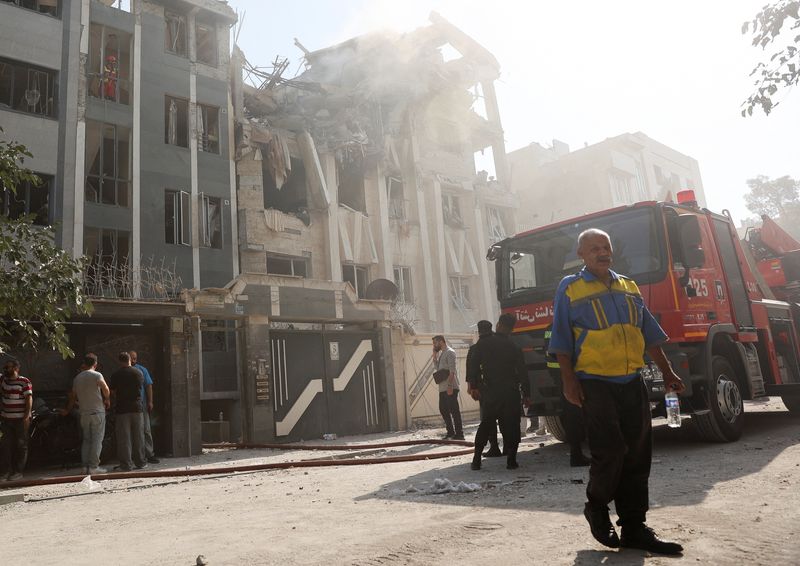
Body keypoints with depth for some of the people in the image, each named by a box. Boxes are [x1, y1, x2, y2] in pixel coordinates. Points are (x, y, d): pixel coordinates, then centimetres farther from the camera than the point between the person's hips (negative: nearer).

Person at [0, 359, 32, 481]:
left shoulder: (24, 382, -10)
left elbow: (29, 399, -14)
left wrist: (27, 416, -20)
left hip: (20, 419, -6)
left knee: (21, 445, 1)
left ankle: (18, 472, 7)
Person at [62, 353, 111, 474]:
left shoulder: (77, 378, 9)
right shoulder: (97, 375, -9)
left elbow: (73, 397, 15)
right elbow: (106, 391, -14)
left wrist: (67, 410, 30)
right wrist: (107, 401, 7)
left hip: (84, 413, 5)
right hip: (97, 412, -5)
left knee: (86, 439, 13)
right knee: (97, 440, -3)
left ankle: (85, 465, 12)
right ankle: (93, 467, -5)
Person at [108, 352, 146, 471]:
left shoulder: (115, 375, -6)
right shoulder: (138, 373, 2)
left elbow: (113, 391, 2)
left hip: (121, 409, -3)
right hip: (136, 407, 3)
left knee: (123, 438, 2)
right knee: (138, 436, 11)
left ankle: (126, 464, 2)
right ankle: (140, 462, 16)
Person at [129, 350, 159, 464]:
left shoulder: (142, 370, 5)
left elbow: (149, 386, 3)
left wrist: (150, 402, -4)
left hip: (141, 404, 0)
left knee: (146, 430, 0)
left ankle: (149, 454, 4)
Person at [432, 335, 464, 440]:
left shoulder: (450, 352, -9)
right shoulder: (441, 353, 19)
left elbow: (452, 371, -17)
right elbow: (437, 368, 19)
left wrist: (450, 386, -23)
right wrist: (435, 356, 9)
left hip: (450, 388, -9)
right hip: (442, 388, 9)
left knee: (454, 410, -6)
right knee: (443, 409, 13)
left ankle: (459, 434, -2)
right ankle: (450, 432, 22)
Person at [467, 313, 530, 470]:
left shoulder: (483, 344, -1)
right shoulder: (514, 348, -2)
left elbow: (473, 365, -4)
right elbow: (522, 373, -2)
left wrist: (474, 386, 1)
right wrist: (526, 394, 3)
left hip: (490, 392, 2)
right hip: (510, 393, -2)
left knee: (486, 424, 12)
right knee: (511, 425, 6)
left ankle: (476, 459, 9)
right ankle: (511, 460, 0)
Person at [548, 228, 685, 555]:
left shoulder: (629, 288, 15)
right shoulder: (570, 289, 0)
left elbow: (649, 335, 17)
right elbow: (562, 341, -3)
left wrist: (667, 372, 13)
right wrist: (569, 381, -10)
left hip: (632, 383, 5)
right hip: (596, 384, -5)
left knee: (637, 455, 5)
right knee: (611, 451, -10)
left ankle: (634, 528, 16)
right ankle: (596, 507, 17)